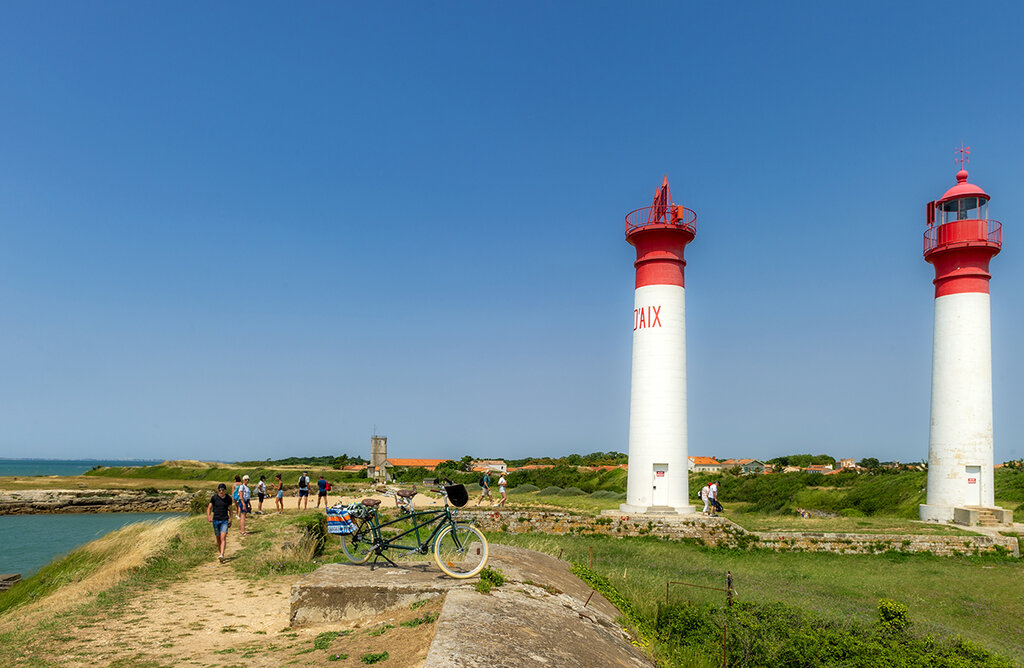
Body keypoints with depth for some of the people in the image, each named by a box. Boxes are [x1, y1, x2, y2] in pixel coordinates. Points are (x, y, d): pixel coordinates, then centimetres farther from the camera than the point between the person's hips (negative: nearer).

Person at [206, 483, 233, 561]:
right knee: (218, 538, 11)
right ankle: (219, 552, 29)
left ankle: (222, 555, -23)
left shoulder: (228, 498, 0)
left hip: (224, 520, -1)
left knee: (223, 538, -15)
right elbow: (209, 508, 1)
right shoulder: (214, 497, -3)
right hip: (215, 520, 1)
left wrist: (230, 520, 13)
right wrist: (208, 516, -17)